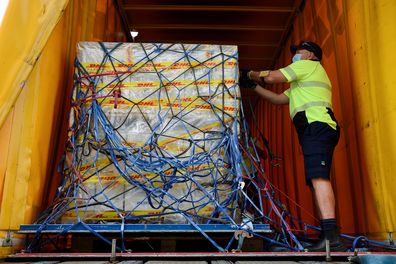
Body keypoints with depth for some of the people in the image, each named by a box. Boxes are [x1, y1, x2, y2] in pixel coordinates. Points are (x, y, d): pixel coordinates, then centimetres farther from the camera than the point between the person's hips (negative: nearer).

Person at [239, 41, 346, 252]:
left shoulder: (309, 65, 10)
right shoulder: (302, 82, 38)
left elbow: (271, 77, 2)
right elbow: (278, 99, 32)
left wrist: (251, 74, 20)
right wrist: (254, 86, 30)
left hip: (317, 125, -10)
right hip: (316, 130, 10)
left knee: (318, 177, -24)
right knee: (317, 180, 3)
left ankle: (331, 236, -34)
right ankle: (328, 237, 2)